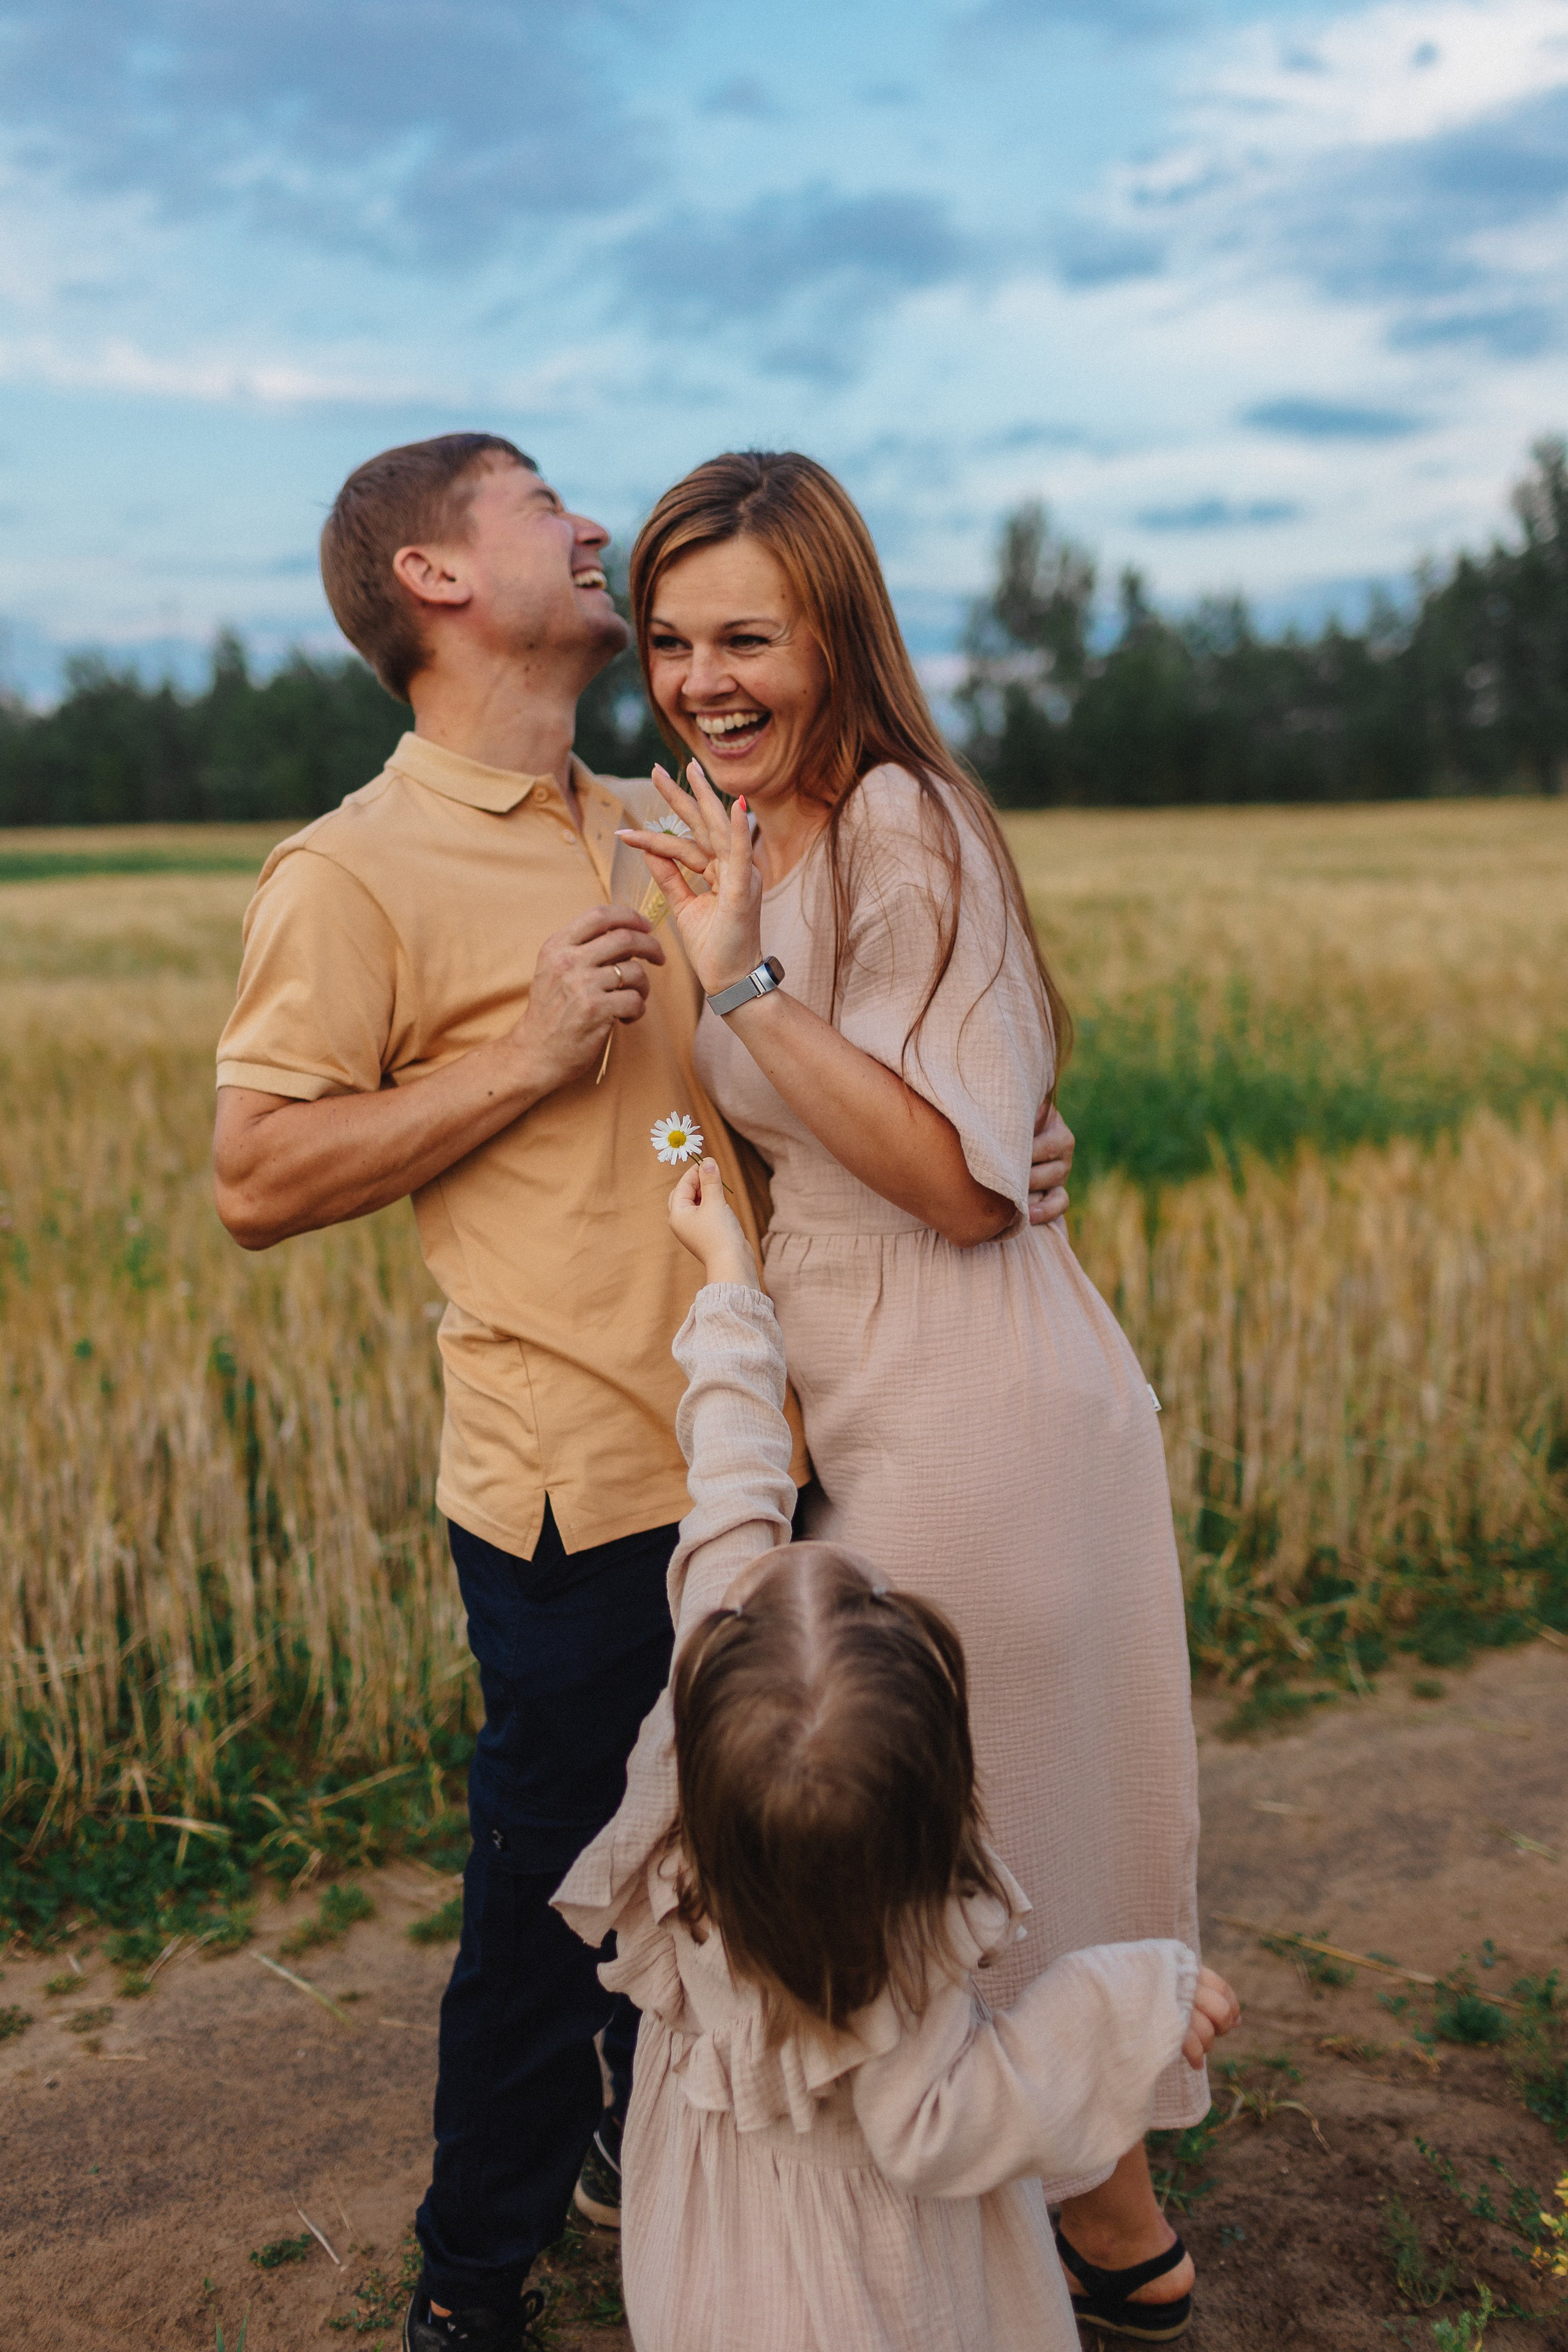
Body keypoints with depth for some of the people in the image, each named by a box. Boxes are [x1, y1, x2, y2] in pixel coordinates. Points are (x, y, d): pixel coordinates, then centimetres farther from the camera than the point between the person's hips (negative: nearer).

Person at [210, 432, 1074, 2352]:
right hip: (580, 1487, -7)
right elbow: (255, 1185, -13)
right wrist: (526, 1056, -19)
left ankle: (657, 2152, 48)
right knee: (553, 1890, 8)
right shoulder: (355, 871, -9)